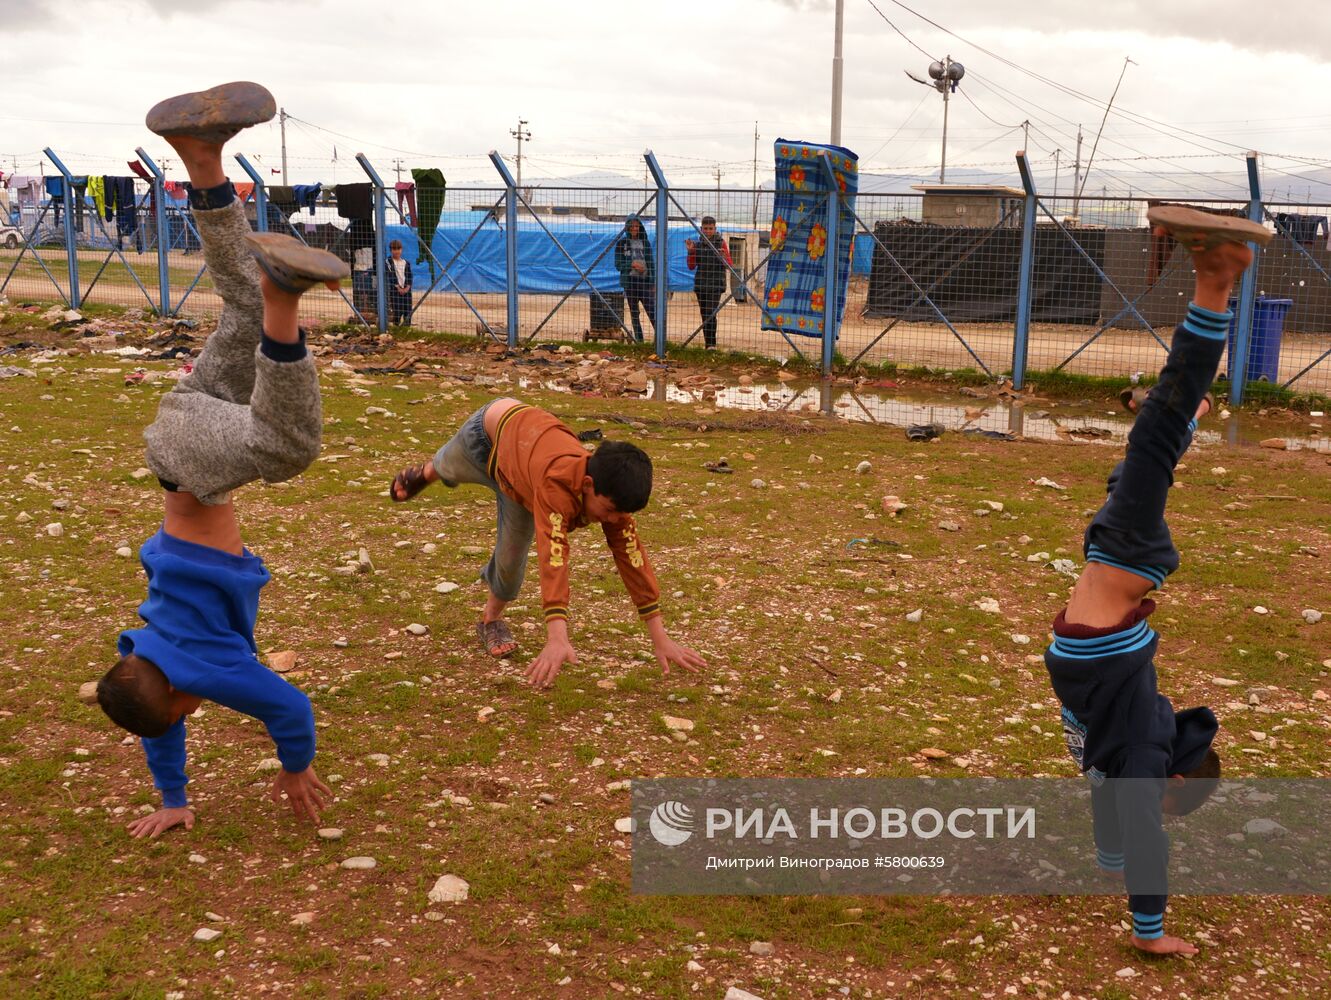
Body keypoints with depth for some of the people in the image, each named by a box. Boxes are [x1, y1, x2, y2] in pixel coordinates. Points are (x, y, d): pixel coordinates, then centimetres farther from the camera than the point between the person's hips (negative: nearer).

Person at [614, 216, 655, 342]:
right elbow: (618, 265, 1)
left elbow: (652, 263, 11)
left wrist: (653, 283, 5)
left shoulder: (645, 243, 10)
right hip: (630, 281, 0)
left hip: (645, 281, 1)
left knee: (652, 310, -9)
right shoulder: (622, 243, 4)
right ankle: (639, 340, 8)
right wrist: (631, 264, -16)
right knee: (634, 313, 4)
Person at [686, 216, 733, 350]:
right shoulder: (697, 244, 9)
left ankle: (712, 344, -18)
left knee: (711, 313, -17)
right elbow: (691, 266, 12)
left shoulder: (721, 243, -1)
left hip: (716, 283, -4)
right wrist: (690, 251, -3)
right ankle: (707, 343, 13)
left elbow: (730, 266, -3)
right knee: (704, 314, 7)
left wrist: (723, 257, -25)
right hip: (701, 283, 5)